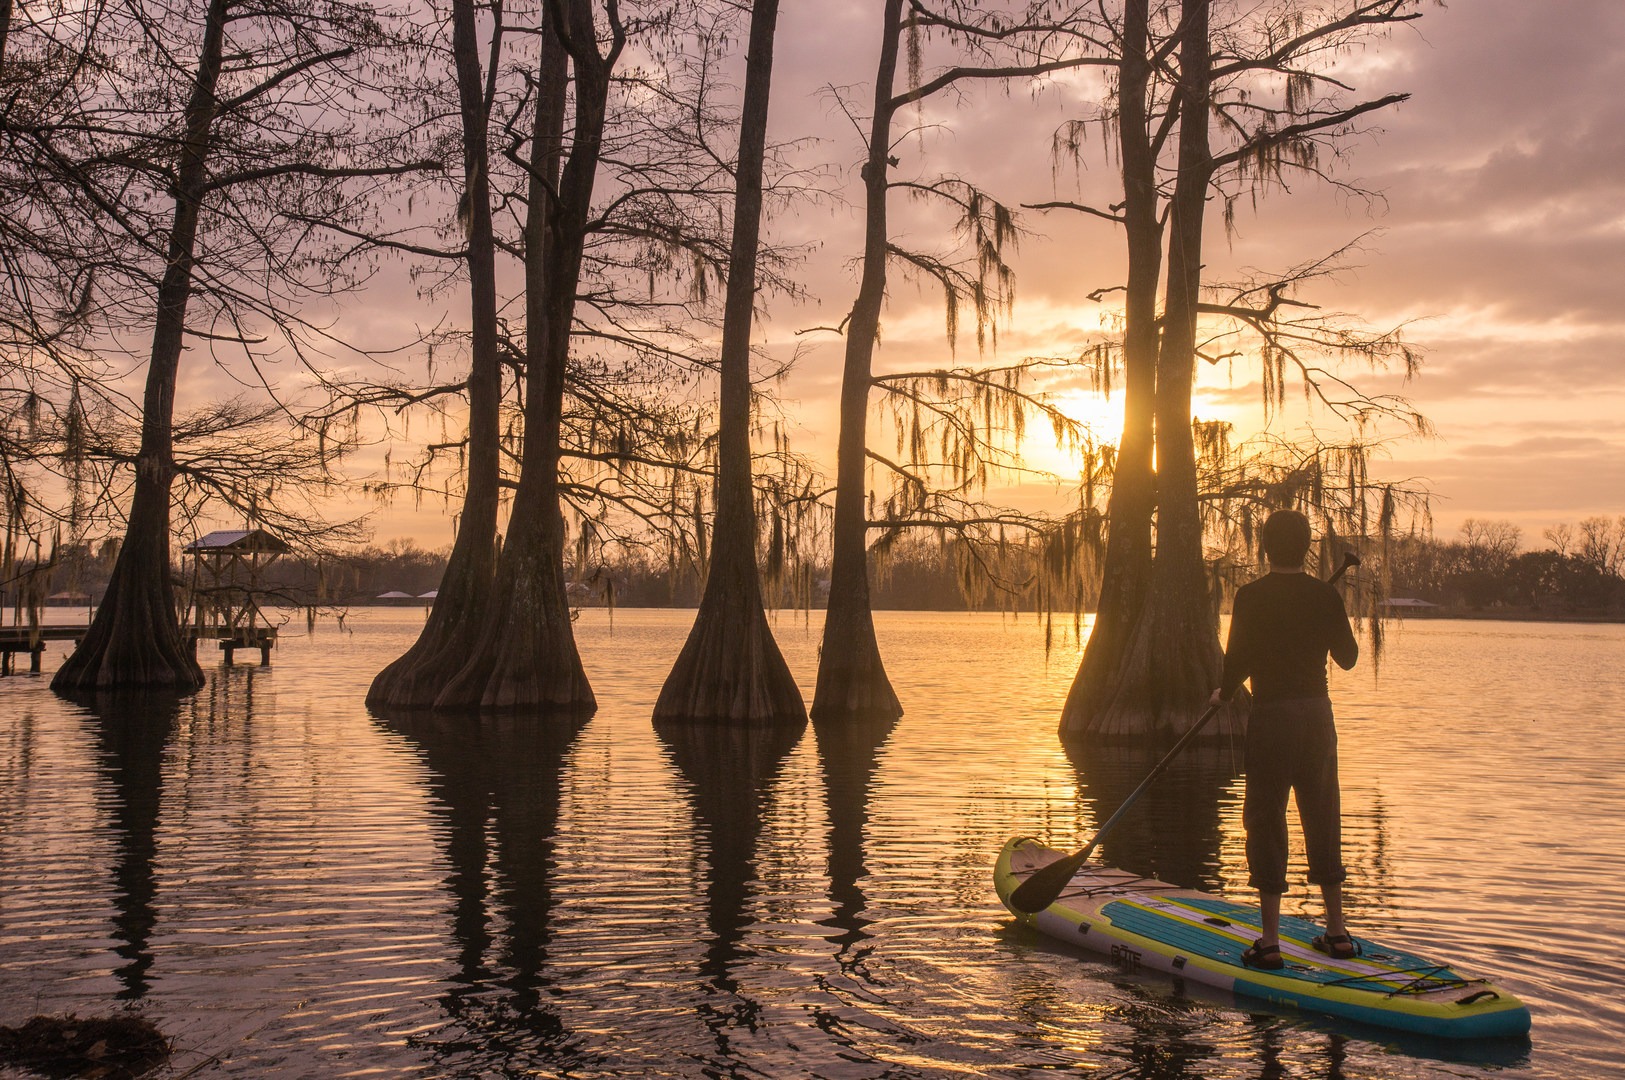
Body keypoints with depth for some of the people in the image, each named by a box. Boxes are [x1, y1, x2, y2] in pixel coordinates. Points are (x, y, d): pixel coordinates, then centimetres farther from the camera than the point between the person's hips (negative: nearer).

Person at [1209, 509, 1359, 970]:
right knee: (1323, 818, 14)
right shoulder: (1325, 595, 0)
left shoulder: (1251, 596, -10)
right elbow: (1347, 657, 8)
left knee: (1266, 820, 2)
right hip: (1318, 712, 4)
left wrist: (1223, 693, 9)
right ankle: (1337, 932, 22)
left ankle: (1269, 941, 3)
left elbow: (1238, 660, -10)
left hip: (1271, 716, -4)